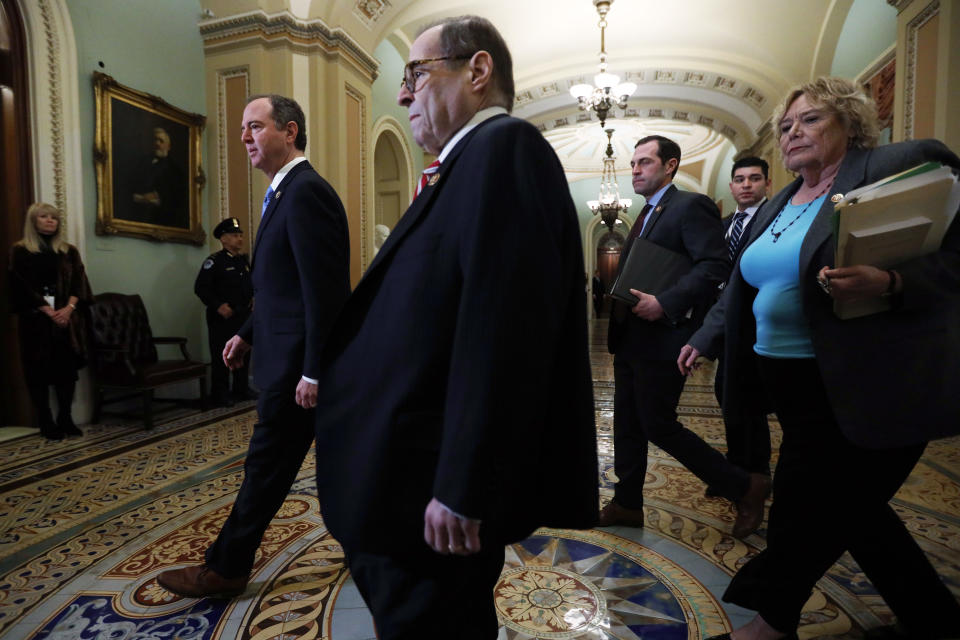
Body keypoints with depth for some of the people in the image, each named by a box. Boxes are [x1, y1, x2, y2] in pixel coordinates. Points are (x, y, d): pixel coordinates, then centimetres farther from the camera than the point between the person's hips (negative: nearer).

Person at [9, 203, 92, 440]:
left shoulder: (69, 251, 13)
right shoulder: (20, 251, 3)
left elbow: (79, 282, 4)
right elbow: (23, 287, -4)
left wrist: (69, 308, -12)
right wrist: (49, 311, -14)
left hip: (67, 317, 3)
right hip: (36, 319, -2)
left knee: (68, 368, 1)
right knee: (39, 371, 0)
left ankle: (65, 419, 10)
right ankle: (47, 423, 6)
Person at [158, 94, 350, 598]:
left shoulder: (306, 192, -16)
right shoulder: (287, 192, 16)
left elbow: (325, 291, -23)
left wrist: (312, 371, -22)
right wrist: (248, 332, 18)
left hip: (296, 363, -10)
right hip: (293, 354, 10)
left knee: (266, 465, 5)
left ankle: (225, 569, 25)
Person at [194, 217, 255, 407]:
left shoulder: (243, 260, 14)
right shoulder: (214, 261, -8)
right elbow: (200, 287, -14)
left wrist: (252, 297, 9)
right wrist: (218, 306, -20)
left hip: (243, 315, 7)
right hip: (222, 317, -7)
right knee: (221, 356, -1)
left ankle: (242, 389, 23)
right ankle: (220, 394, 8)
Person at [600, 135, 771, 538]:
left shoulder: (691, 206, -9)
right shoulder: (646, 215, 19)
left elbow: (715, 266, -20)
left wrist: (665, 304, -26)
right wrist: (622, 298, 8)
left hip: (661, 340, -9)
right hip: (630, 339, 9)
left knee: (658, 426, -3)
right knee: (627, 423, 13)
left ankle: (746, 488, 15)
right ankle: (627, 505, 27)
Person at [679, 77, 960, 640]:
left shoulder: (903, 165, -5)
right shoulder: (780, 205, 16)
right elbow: (743, 285, 19)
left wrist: (889, 283, -30)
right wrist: (707, 338, 17)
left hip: (857, 388, -7)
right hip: (791, 382, 7)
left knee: (808, 507, 3)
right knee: (848, 506, 15)